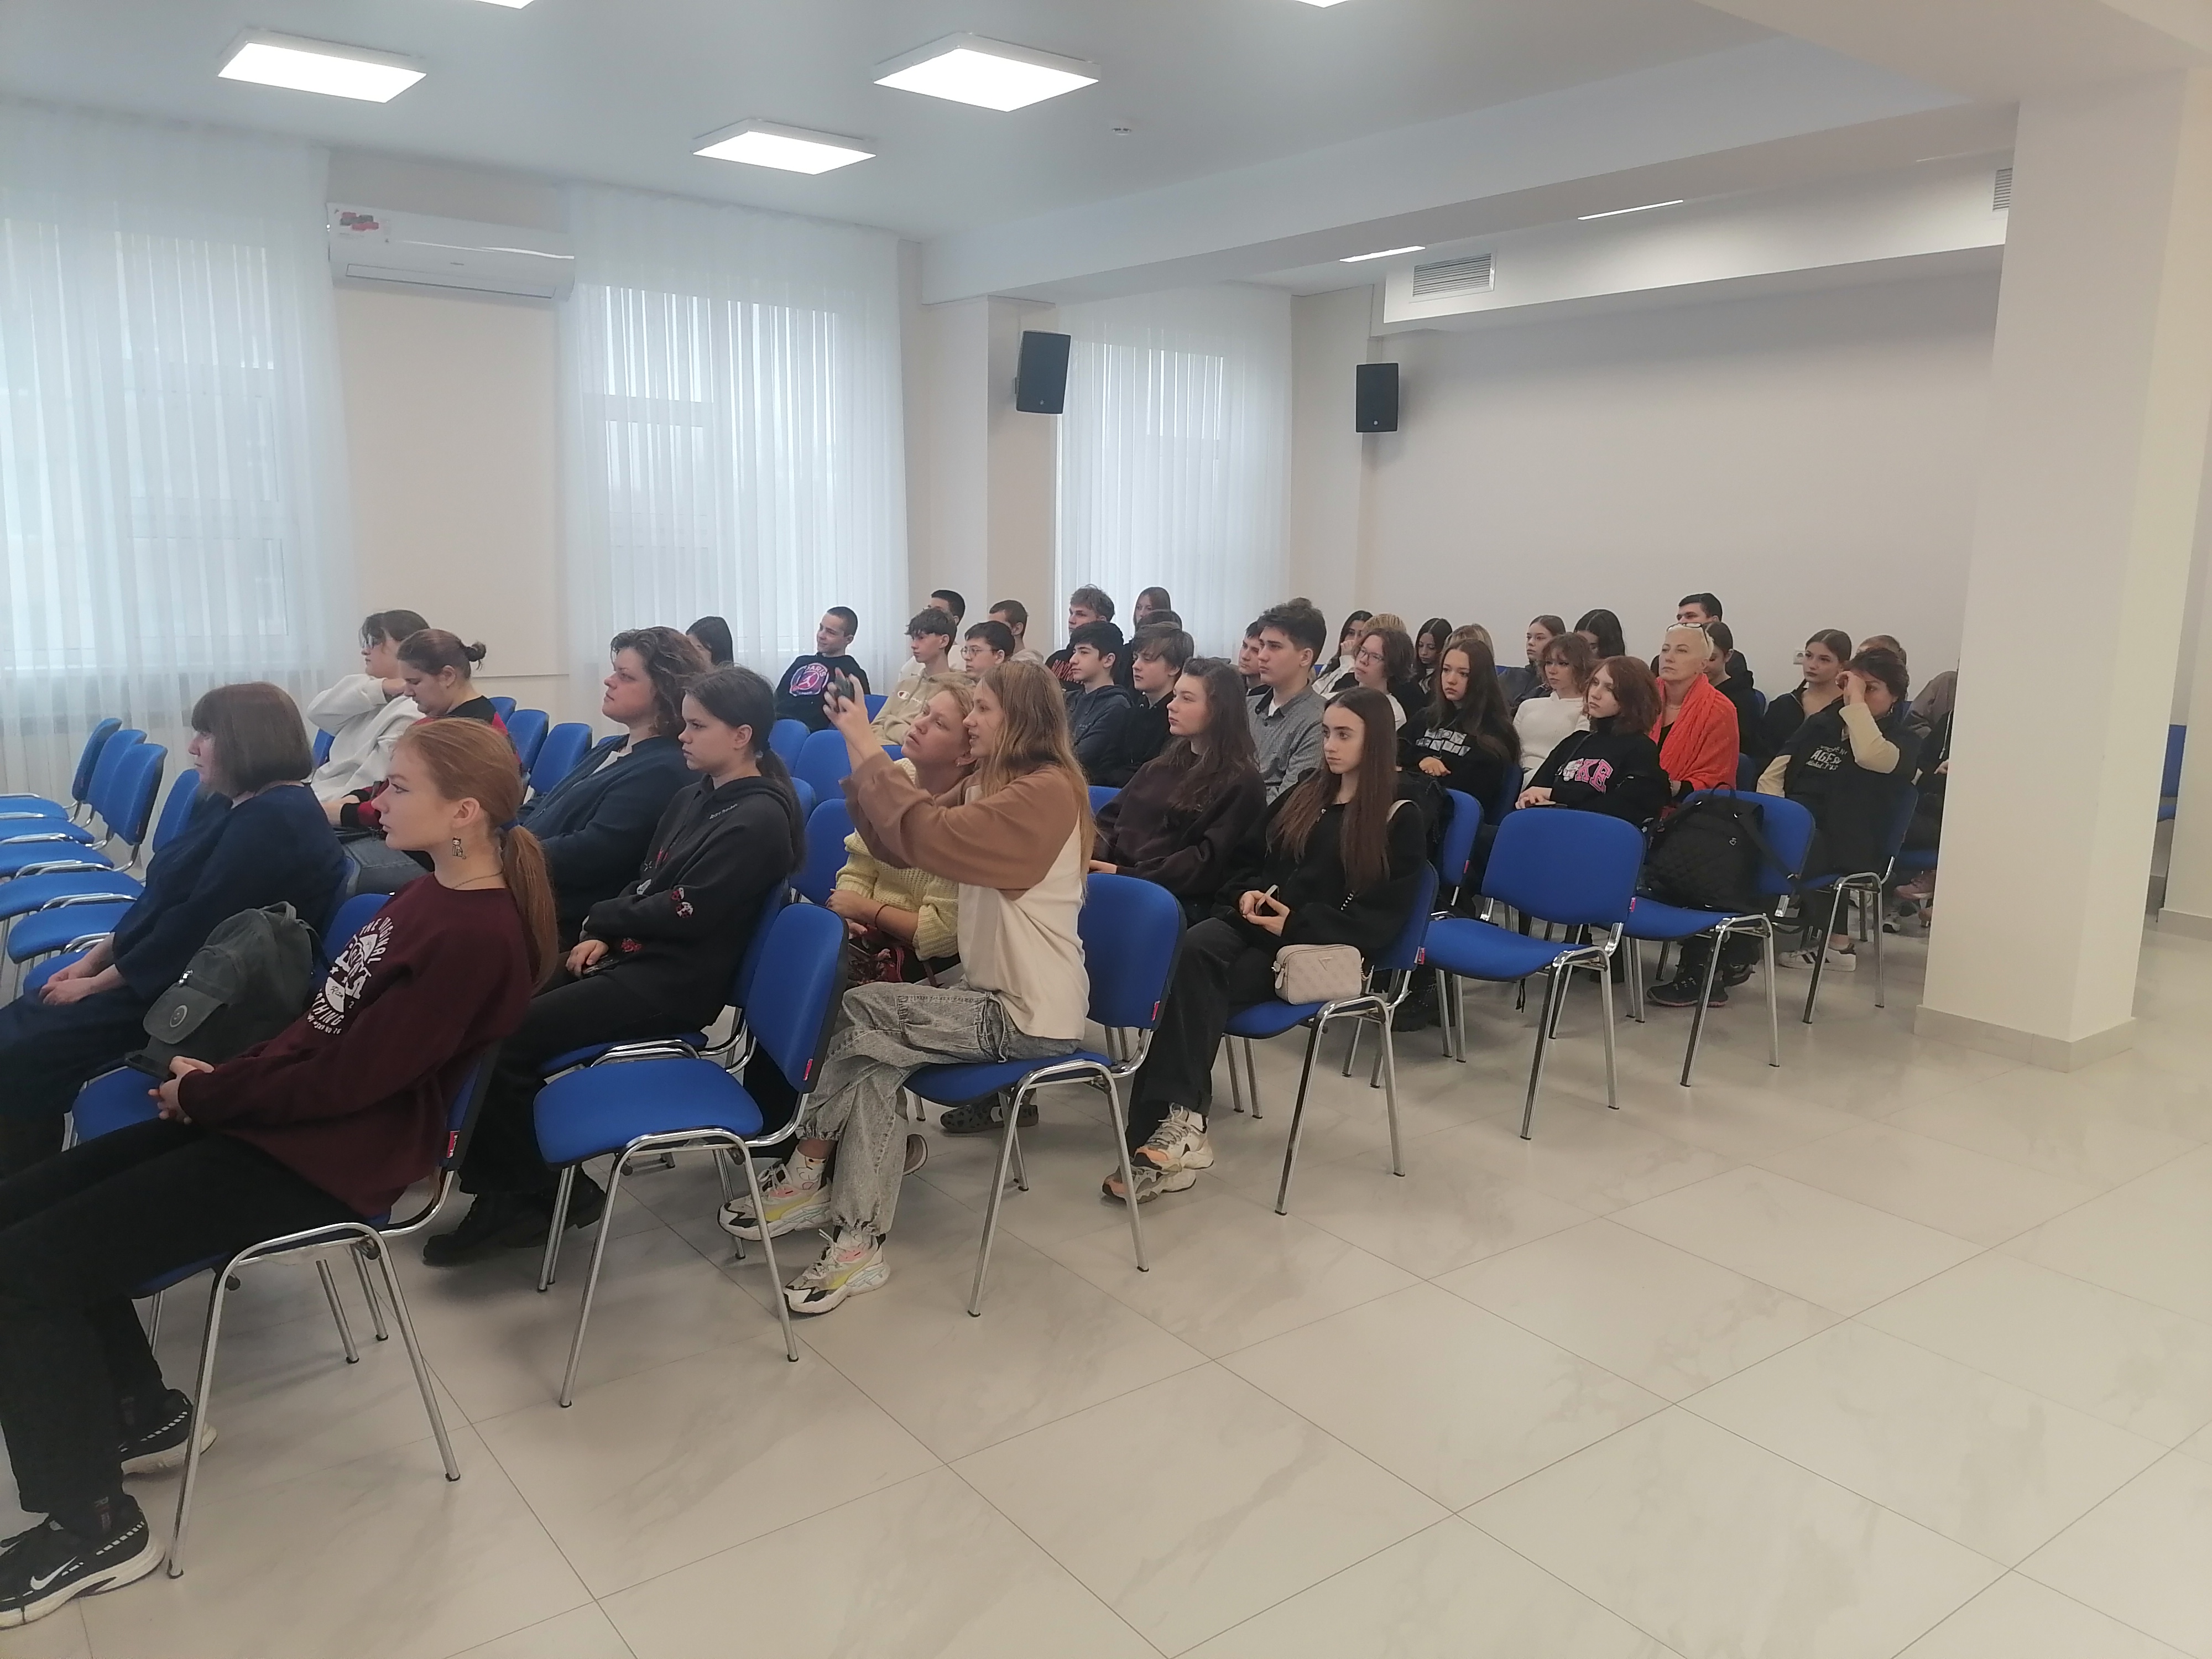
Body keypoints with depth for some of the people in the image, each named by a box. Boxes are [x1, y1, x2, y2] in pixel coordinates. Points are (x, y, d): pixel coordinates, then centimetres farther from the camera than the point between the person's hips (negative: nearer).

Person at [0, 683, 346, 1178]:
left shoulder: (274, 821, -22)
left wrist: (99, 983, -13)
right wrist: (94, 959, 8)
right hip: (165, 970, 10)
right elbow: (164, 898, 17)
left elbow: (198, 925, -22)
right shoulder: (232, 803, 11)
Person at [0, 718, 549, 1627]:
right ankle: (146, 1414, 23)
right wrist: (223, 1076, 1)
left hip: (327, 1160, -10)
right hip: (284, 1117, 10)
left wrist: (207, 1096, -9)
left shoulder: (475, 937, -23)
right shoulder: (437, 894, 9)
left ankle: (93, 1529, 4)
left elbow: (349, 1077, -23)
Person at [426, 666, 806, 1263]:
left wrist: (601, 922, -6)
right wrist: (603, 936, 0)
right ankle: (509, 1183, 3)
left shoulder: (759, 820, -15)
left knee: (503, 1041, -17)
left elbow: (685, 912, -19)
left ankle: (544, 1194, 2)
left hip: (675, 982, -9)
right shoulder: (695, 795, 13)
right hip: (633, 954, 9)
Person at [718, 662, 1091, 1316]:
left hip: (1031, 1016, -9)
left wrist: (867, 748, -19)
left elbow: (927, 836, -28)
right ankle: (858, 1243, -8)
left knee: (863, 1011, -14)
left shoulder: (1046, 792, -18)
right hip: (995, 995, 9)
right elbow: (896, 843, 6)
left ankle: (807, 1174, 2)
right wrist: (859, 755, -8)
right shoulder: (993, 785, 13)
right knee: (873, 1063, -10)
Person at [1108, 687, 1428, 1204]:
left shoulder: (1402, 819, 1)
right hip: (1255, 922, 5)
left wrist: (1296, 923, -17)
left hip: (1323, 949, -5)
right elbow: (1250, 856, 23)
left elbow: (1381, 919, -7)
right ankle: (1178, 1125, -38)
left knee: (1194, 983, -30)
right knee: (1196, 948, -31)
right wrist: (1248, 892, -1)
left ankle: (1176, 1125, -31)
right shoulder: (1305, 794, 20)